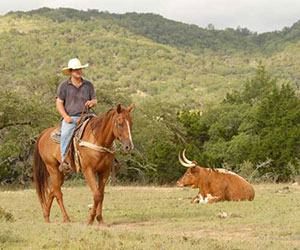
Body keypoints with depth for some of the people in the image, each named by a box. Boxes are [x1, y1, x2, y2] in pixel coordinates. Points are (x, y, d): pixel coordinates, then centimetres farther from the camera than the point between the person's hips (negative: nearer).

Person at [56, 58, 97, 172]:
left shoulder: (89, 85, 17)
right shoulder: (64, 86, 8)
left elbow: (95, 100, 20)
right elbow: (59, 103, 5)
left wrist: (92, 102, -7)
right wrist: (65, 116, -11)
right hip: (70, 118, -2)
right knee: (66, 133, -33)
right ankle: (64, 160, -30)